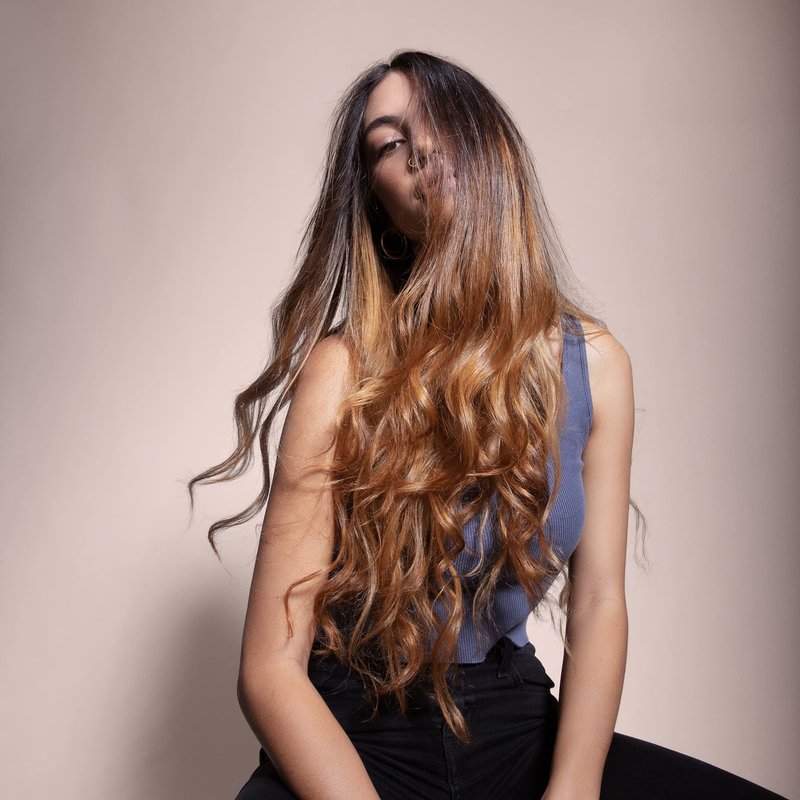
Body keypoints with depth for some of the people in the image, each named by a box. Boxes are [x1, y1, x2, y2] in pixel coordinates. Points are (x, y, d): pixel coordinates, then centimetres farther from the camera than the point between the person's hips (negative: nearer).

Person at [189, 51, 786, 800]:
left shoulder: (594, 361, -3)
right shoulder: (346, 371, -15)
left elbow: (599, 602, -1)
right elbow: (271, 668, -15)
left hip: (520, 726, 4)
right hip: (356, 737, -3)